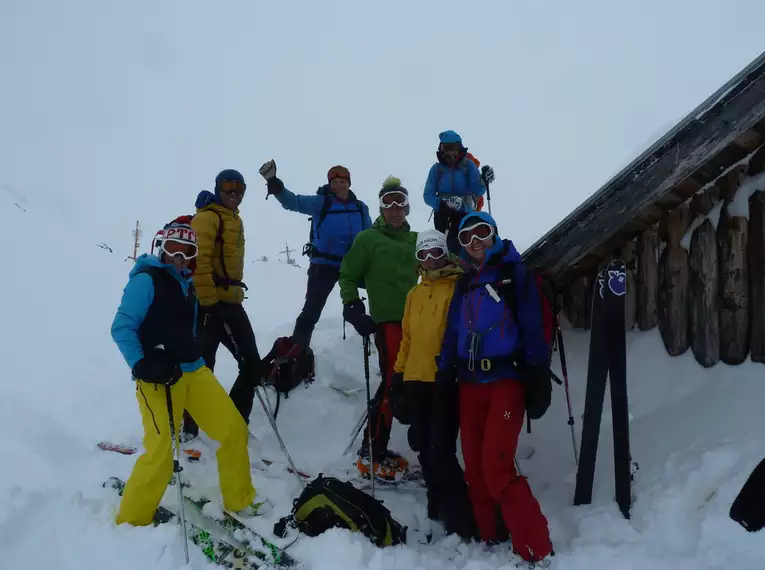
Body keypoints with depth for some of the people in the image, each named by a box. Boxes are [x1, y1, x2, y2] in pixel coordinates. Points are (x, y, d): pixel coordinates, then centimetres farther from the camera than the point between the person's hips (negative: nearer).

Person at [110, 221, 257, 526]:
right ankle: (132, 520, 11)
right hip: (159, 378, -7)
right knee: (160, 454, -14)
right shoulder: (145, 280, -6)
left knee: (234, 430, 5)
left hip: (194, 371, 8)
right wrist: (141, 365, -20)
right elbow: (122, 328, -10)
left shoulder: (187, 284, 17)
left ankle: (241, 501, 23)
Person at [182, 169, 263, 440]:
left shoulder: (234, 219, 21)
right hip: (209, 304, -9)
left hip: (230, 303, 9)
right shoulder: (208, 217, -9)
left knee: (252, 366, 9)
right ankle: (187, 429, 8)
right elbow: (199, 261, -20)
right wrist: (208, 301, -23)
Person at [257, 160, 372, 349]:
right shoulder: (321, 202, -6)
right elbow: (293, 202, -17)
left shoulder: (360, 208, 6)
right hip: (324, 264, -3)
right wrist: (274, 184, -32)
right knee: (312, 308, -6)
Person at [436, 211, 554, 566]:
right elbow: (452, 337, 15)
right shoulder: (464, 284, 17)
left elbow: (534, 329, -6)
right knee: (475, 470, 6)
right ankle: (490, 542, 20)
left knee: (497, 468, -15)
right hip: (470, 384, 6)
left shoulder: (515, 274, 2)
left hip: (507, 380, -6)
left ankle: (536, 551, -7)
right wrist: (443, 380, 9)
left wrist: (540, 380, -13)